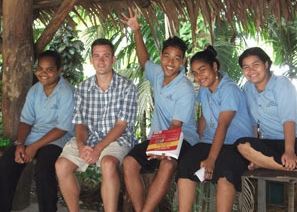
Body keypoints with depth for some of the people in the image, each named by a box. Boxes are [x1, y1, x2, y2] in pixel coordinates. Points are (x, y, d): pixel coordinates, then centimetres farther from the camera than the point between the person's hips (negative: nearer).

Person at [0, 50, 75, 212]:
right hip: (33, 136, 6)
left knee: (43, 168, -33)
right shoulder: (34, 91, 10)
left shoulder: (67, 92, -12)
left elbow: (62, 128, -16)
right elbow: (25, 121, 9)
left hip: (58, 139, -6)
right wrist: (20, 144, -11)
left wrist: (34, 147, -18)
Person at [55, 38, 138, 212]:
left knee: (108, 164, -36)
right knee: (62, 165, -21)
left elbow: (121, 125, -8)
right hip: (89, 138, 4)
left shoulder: (127, 87, -3)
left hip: (117, 139, -4)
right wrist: (81, 144, -15)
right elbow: (80, 123, 7)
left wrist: (98, 148, -18)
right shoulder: (82, 88, 9)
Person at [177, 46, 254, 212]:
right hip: (210, 142, 6)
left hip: (237, 144, -6)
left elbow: (223, 125, -21)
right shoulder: (204, 89, 13)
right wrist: (200, 146, 3)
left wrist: (211, 159, -29)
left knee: (224, 172, -36)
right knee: (185, 165, -21)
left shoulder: (229, 89, -12)